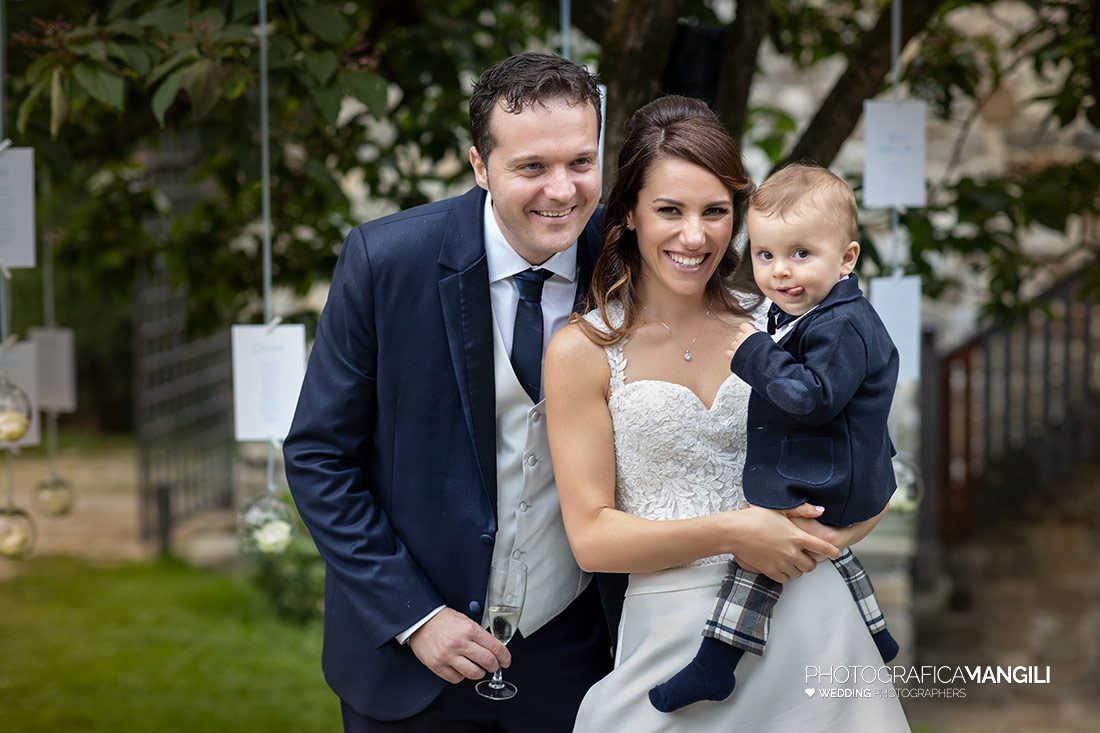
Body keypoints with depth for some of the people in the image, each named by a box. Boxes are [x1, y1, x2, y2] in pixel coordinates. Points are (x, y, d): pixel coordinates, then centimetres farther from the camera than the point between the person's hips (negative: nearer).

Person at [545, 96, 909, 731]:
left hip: (807, 624, 3)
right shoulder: (582, 352, -3)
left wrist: (833, 529, -10)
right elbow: (591, 536, -7)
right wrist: (730, 532, -17)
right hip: (672, 627, -2)